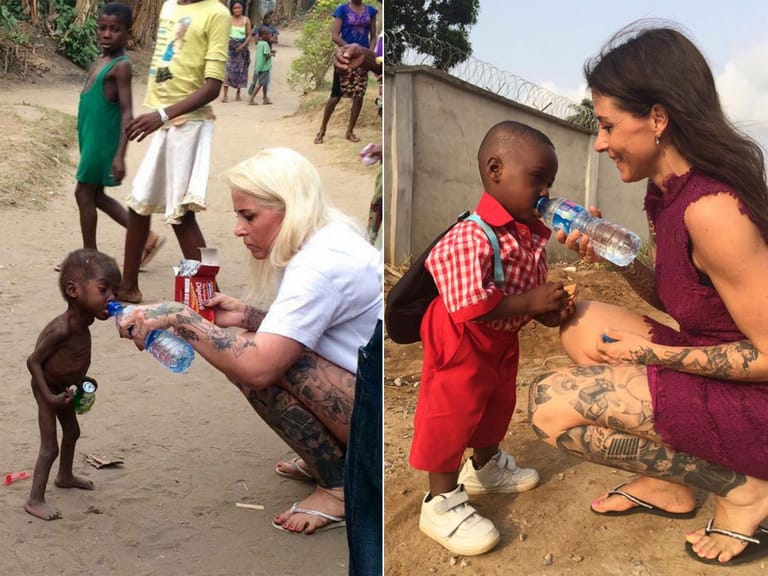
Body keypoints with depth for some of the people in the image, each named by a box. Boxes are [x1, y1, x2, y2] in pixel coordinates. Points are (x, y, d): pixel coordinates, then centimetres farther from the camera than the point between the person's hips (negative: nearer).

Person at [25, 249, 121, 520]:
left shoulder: (81, 320, -8)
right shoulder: (63, 328, -35)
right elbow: (33, 360, -29)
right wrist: (49, 396, -30)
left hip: (64, 388, 9)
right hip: (48, 389, -9)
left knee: (72, 433, 26)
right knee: (50, 447, -3)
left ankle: (65, 476, 48)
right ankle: (35, 500, 9)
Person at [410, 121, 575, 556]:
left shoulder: (534, 234, -2)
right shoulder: (470, 238, -31)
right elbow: (468, 305, -36)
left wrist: (550, 311, -9)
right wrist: (531, 302, -31)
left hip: (504, 342, 9)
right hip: (463, 346, -9)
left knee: (498, 403, 25)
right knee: (451, 417, 1)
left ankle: (487, 466, 50)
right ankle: (442, 503, 15)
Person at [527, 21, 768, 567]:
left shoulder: (711, 209, -26)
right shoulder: (671, 190, 3)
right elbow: (679, 300, 15)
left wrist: (651, 353, -16)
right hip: (717, 369, 9)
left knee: (551, 404, -14)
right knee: (581, 322, 13)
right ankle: (667, 484, 12)